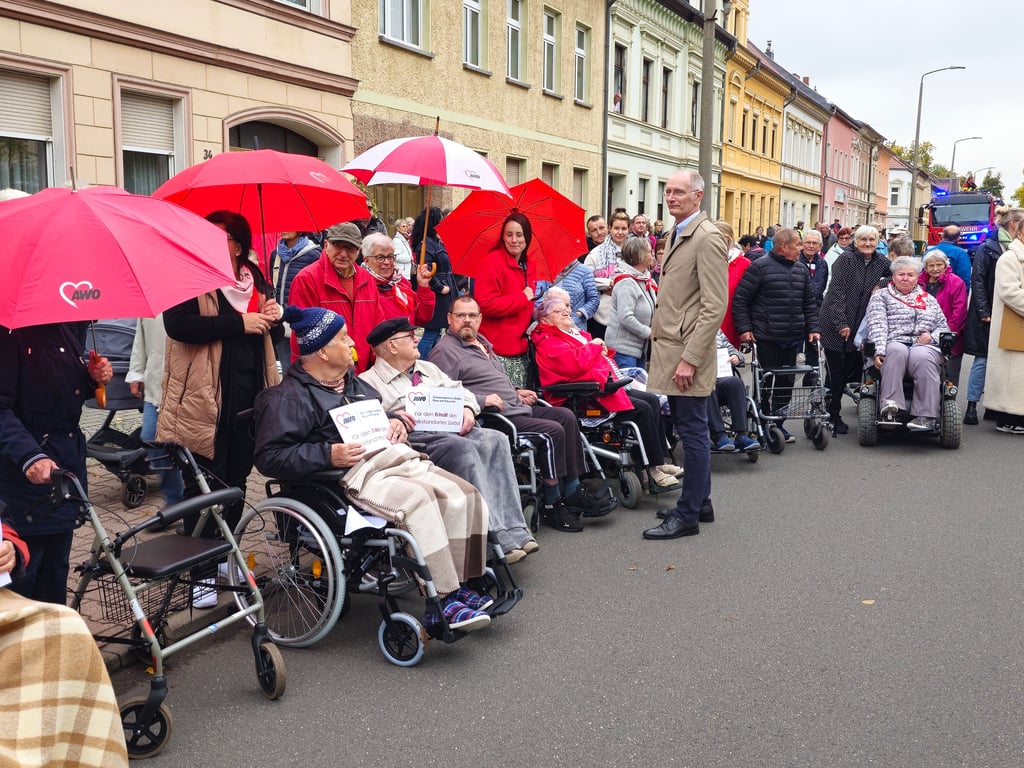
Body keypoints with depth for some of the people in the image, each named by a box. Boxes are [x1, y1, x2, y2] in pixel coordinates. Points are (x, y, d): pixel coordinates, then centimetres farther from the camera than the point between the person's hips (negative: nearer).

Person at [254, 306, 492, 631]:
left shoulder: (353, 382, 26)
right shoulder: (288, 397, -1)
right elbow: (269, 457, -10)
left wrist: (395, 422, 15)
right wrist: (328, 455, -19)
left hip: (399, 459, 9)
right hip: (356, 475, -8)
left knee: (465, 496, -12)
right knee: (419, 501, -34)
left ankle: (458, 587, -7)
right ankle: (441, 604, -28)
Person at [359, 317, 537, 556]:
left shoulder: (428, 369, 30)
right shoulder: (368, 381, 7)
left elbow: (459, 391, 30)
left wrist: (468, 408, 8)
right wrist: (390, 417, -22)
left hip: (454, 430, 6)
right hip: (414, 438, -6)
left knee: (495, 440, -24)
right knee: (462, 448, -34)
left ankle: (514, 531, -30)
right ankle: (497, 538, -36)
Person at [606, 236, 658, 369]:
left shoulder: (645, 278, 10)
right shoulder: (626, 283, -19)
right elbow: (626, 318, -25)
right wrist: (649, 333, -16)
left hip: (640, 347, 9)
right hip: (623, 348, -9)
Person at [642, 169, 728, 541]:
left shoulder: (707, 238, -13)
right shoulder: (678, 234, 16)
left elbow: (715, 307, -19)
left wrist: (690, 359, -21)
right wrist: (659, 330, 15)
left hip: (688, 353, -9)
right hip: (670, 349, 9)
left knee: (693, 432, -1)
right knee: (690, 431, 16)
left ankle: (687, 514, 7)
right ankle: (700, 502, 28)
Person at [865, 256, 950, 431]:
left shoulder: (929, 300, 27)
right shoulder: (881, 297, 15)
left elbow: (944, 328, 23)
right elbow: (877, 325, -2)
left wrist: (932, 336, -2)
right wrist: (879, 351, -19)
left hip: (925, 346, 2)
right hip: (894, 345, -2)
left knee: (923, 357, -35)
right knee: (897, 351, -38)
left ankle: (926, 415, -39)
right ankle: (890, 405, -44)